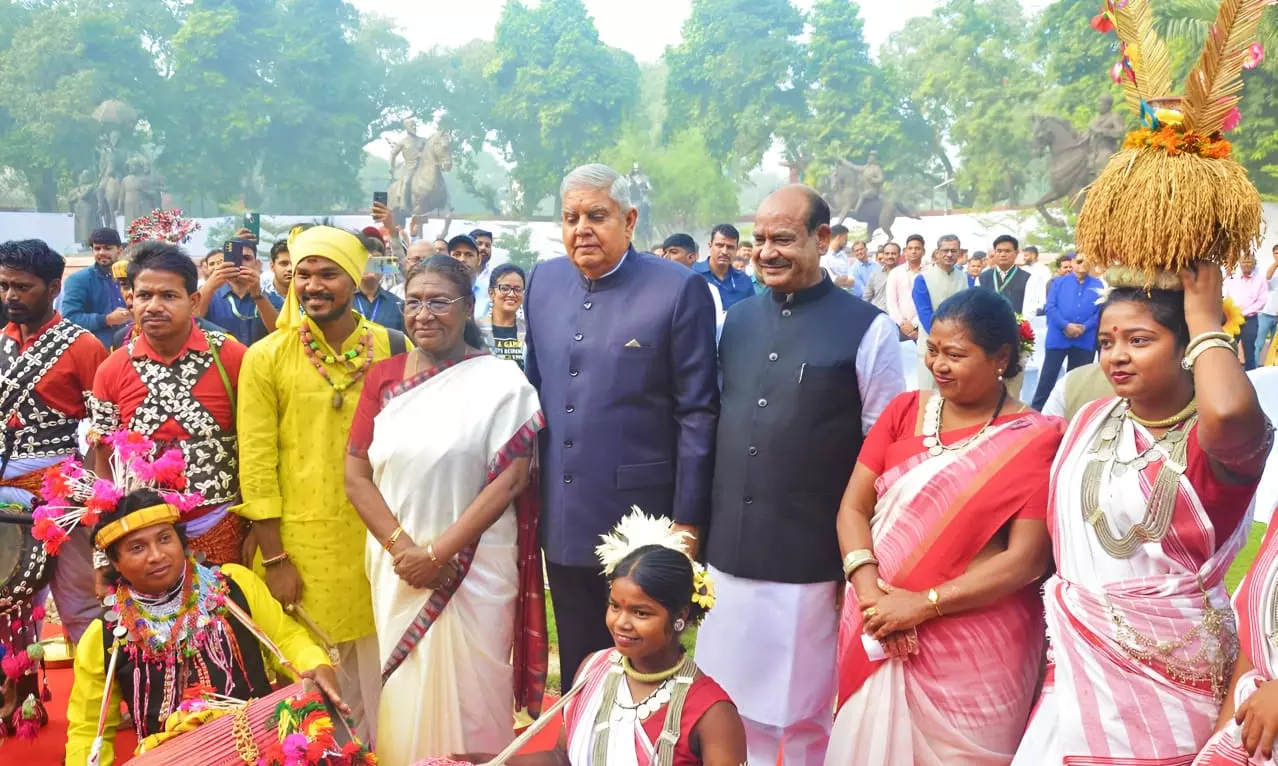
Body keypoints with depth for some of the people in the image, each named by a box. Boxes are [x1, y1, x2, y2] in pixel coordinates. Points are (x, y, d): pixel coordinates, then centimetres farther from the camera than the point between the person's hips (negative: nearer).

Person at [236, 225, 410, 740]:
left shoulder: (394, 349, 0)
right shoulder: (266, 358, -4)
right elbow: (256, 460, -5)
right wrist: (274, 557, -7)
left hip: (382, 536, 2)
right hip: (302, 542, -1)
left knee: (384, 671, 13)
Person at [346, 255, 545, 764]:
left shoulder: (503, 381, -6)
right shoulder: (384, 377, 5)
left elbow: (510, 480, -11)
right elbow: (356, 476, 2)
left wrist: (439, 551, -14)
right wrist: (401, 546, -11)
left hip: (474, 566, -3)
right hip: (397, 563, 3)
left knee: (469, 691, 5)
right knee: (403, 690, 13)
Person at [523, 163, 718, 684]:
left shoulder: (679, 290, -11)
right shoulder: (544, 281, 5)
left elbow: (698, 413, -11)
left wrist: (687, 522, -11)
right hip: (563, 520, 5)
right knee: (578, 671, 19)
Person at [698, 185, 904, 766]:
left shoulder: (867, 329, -8)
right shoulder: (738, 320, 8)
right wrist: (700, 527, 13)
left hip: (811, 563, -4)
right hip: (729, 554, 5)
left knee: (806, 718, 10)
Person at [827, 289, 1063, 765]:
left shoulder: (1037, 440, -8)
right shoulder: (904, 412, 4)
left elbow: (1027, 559, -12)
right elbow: (853, 507, 1)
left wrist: (924, 604, -17)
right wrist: (869, 589, -16)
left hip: (974, 652, -3)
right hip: (878, 633, 4)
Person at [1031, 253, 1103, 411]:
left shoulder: (1098, 285, 6)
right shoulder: (1059, 282, 5)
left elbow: (1101, 312, 0)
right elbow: (1050, 308, -3)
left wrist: (1084, 327, -14)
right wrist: (1066, 325, -15)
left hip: (1085, 341, 1)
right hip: (1058, 338, -1)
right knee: (1047, 377, -1)